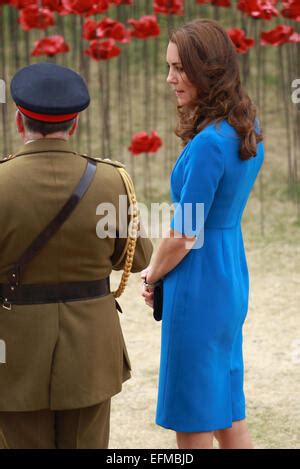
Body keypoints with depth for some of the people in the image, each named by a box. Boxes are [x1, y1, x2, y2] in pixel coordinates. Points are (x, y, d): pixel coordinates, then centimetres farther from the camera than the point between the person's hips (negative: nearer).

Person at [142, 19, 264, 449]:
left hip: (199, 283, -9)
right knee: (228, 410, 18)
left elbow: (185, 236, -19)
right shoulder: (248, 128, 5)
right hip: (232, 279, 9)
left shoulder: (209, 144, -23)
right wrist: (161, 270, 11)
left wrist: (153, 276, 1)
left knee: (194, 423, 2)